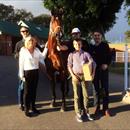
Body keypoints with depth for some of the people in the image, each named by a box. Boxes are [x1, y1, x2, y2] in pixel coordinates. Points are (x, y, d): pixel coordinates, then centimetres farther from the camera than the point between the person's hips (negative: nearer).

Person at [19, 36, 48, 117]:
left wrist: (46, 47, -1)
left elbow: (42, 57, 0)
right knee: (27, 91, 2)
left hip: (36, 72, 5)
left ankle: (33, 106, 26)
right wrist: (21, 75, -9)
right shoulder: (23, 50, -7)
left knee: (34, 90, 13)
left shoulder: (36, 50, 6)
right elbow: (21, 63, -7)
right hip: (27, 72, -4)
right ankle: (26, 109, 11)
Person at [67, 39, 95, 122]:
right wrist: (73, 75, -9)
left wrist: (92, 73, -13)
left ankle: (87, 112, 18)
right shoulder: (71, 55, 3)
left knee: (86, 95, 5)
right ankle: (78, 114, 9)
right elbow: (69, 66, 1)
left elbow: (92, 63, -2)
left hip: (84, 76, 1)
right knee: (77, 96, 2)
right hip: (76, 76, -1)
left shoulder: (86, 54, 2)